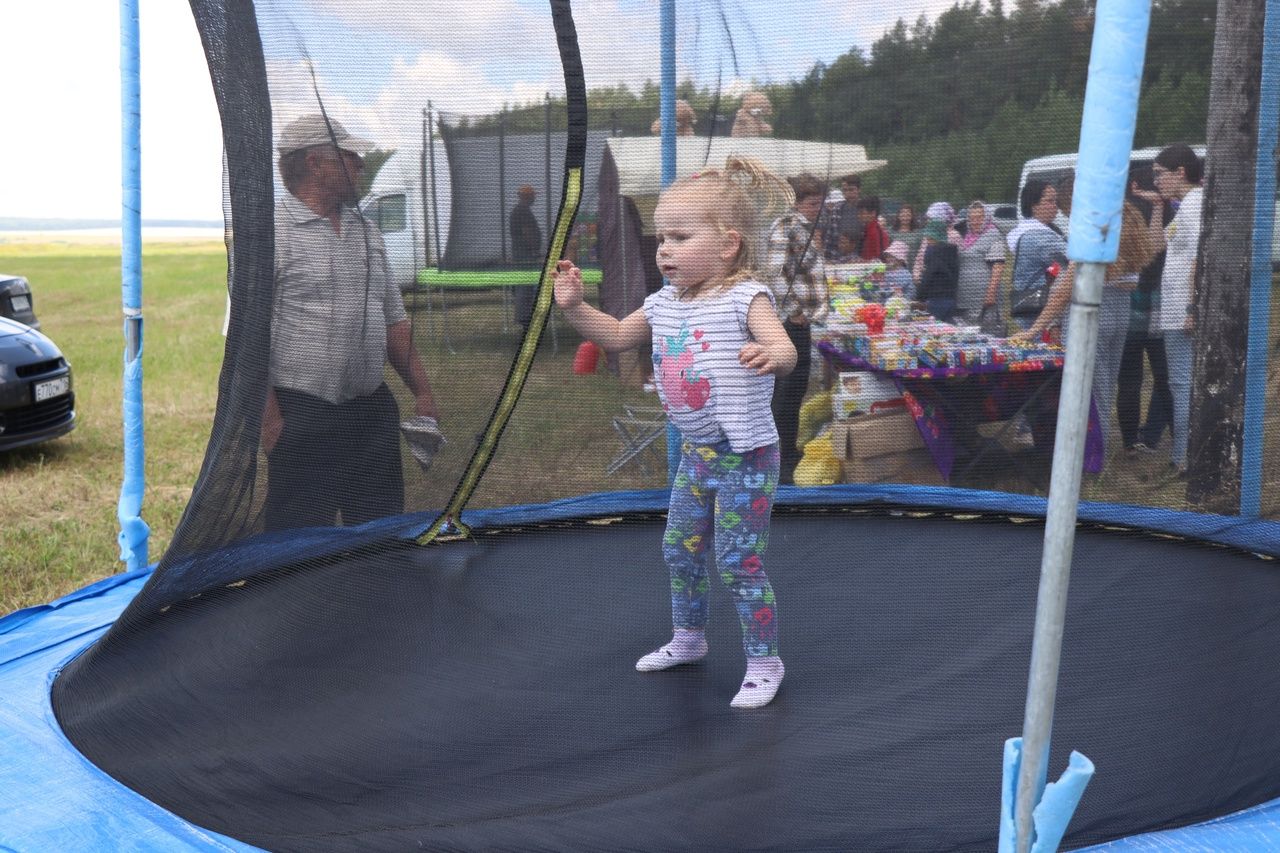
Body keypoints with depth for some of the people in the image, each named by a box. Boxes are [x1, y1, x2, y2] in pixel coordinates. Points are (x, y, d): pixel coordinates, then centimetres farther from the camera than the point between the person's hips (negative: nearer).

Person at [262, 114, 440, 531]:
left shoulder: (365, 230, 15)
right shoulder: (272, 232, -8)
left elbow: (393, 320, 19)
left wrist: (422, 392, 14)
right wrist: (269, 417, -17)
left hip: (373, 410, 7)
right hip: (303, 415, -7)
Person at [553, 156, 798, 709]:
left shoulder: (745, 297, -18)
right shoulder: (665, 303, 4)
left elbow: (785, 351, -32)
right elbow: (617, 336, 18)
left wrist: (770, 356, -55)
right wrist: (575, 306, 3)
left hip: (745, 456, -8)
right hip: (696, 452, 8)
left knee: (739, 563, -3)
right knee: (679, 547, 19)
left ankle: (764, 661, 13)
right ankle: (688, 638, 39)